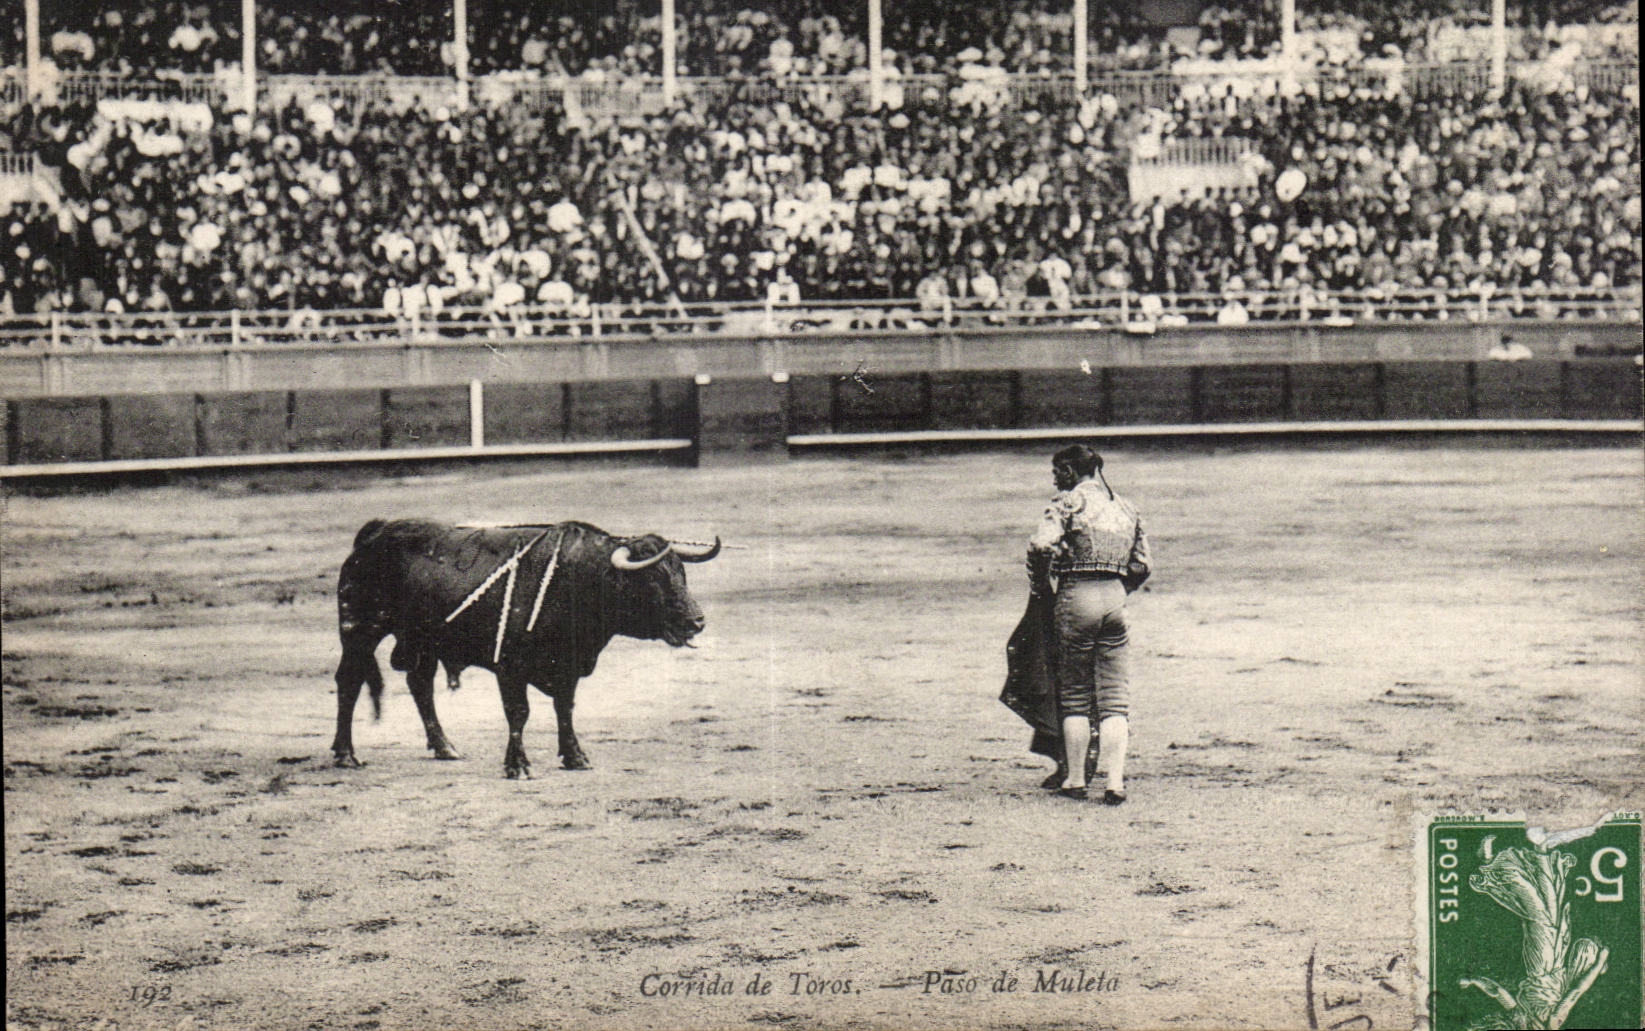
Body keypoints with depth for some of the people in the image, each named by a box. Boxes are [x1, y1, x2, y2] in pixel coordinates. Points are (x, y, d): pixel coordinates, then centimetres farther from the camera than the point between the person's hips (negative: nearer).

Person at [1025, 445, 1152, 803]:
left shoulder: (1071, 500, -3)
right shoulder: (1127, 507, 16)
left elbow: (1041, 544, -16)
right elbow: (1143, 565, 14)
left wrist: (1040, 585, -2)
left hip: (1077, 597, -4)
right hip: (1115, 599, 5)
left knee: (1074, 696, 6)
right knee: (1115, 698, 4)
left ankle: (1074, 779, 9)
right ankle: (1115, 782, -4)